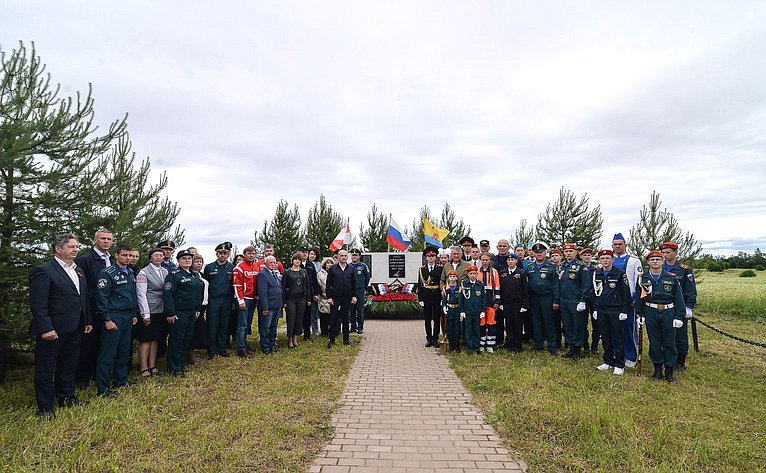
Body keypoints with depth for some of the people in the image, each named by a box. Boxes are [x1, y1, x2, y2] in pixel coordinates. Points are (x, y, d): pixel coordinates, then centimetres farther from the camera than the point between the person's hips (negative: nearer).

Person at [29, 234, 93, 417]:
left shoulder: (78, 271, 12)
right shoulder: (43, 271, -12)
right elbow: (38, 304, -17)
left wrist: (88, 321, 12)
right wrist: (45, 328, -21)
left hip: (75, 329, 7)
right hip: (52, 330, -7)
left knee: (69, 365, 19)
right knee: (45, 368, 8)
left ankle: (67, 397, 33)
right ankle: (45, 407, 20)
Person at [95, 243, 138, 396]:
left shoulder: (130, 274, 14)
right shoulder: (107, 273, -10)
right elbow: (101, 298, -14)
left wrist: (134, 314, 16)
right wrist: (107, 319, -17)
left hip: (128, 317, 8)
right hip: (114, 317, -7)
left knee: (124, 350, 14)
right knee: (108, 352, -3)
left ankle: (121, 380, 26)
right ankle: (102, 388, 6)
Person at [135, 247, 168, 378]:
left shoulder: (165, 272, 10)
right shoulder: (144, 273, -6)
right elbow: (141, 294, -10)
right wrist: (146, 314, -14)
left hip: (161, 311, 6)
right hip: (148, 312, -5)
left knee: (155, 339, 13)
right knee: (145, 340, 1)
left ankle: (152, 365, 22)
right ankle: (144, 368, 11)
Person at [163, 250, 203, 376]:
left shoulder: (194, 276, 14)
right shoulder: (174, 275, -9)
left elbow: (199, 294, 21)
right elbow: (168, 294, -16)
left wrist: (198, 309, 15)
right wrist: (170, 313, -20)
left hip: (192, 313, 8)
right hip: (178, 313, -8)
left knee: (187, 340, 13)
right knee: (176, 340, -1)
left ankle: (182, 365, 24)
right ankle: (174, 368, 8)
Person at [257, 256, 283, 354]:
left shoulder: (276, 273, 13)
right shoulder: (263, 274, -14)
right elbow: (262, 293, -19)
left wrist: (281, 304, 15)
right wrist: (265, 308, -21)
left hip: (277, 306, 9)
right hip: (268, 307, -8)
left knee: (273, 327, 18)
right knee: (265, 328, 2)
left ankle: (272, 345, 29)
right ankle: (265, 348, 11)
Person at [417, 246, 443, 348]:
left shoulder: (440, 268, 2)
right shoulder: (422, 269, 5)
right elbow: (419, 285, 5)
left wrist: (442, 298, -5)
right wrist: (420, 299, -1)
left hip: (437, 296, -1)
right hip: (426, 297, 1)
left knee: (437, 319, 5)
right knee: (427, 319, 6)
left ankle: (435, 339, 14)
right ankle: (429, 339, 16)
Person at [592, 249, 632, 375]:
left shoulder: (620, 274, -5)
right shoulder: (595, 274, 8)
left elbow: (626, 294, -6)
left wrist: (624, 311, -10)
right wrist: (595, 309, 11)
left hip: (616, 311, -4)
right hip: (601, 312, 4)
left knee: (618, 339, 2)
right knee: (605, 338, 11)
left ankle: (619, 365, 11)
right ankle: (608, 362, 22)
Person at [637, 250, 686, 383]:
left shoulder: (671, 278, 0)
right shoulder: (643, 278, 2)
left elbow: (678, 298, 0)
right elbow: (640, 297, 5)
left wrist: (679, 316, -4)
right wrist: (640, 314, 1)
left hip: (668, 313, -1)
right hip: (651, 313, 1)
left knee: (669, 343, 5)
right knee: (654, 342, 8)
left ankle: (669, 371, 18)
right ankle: (658, 369, 20)